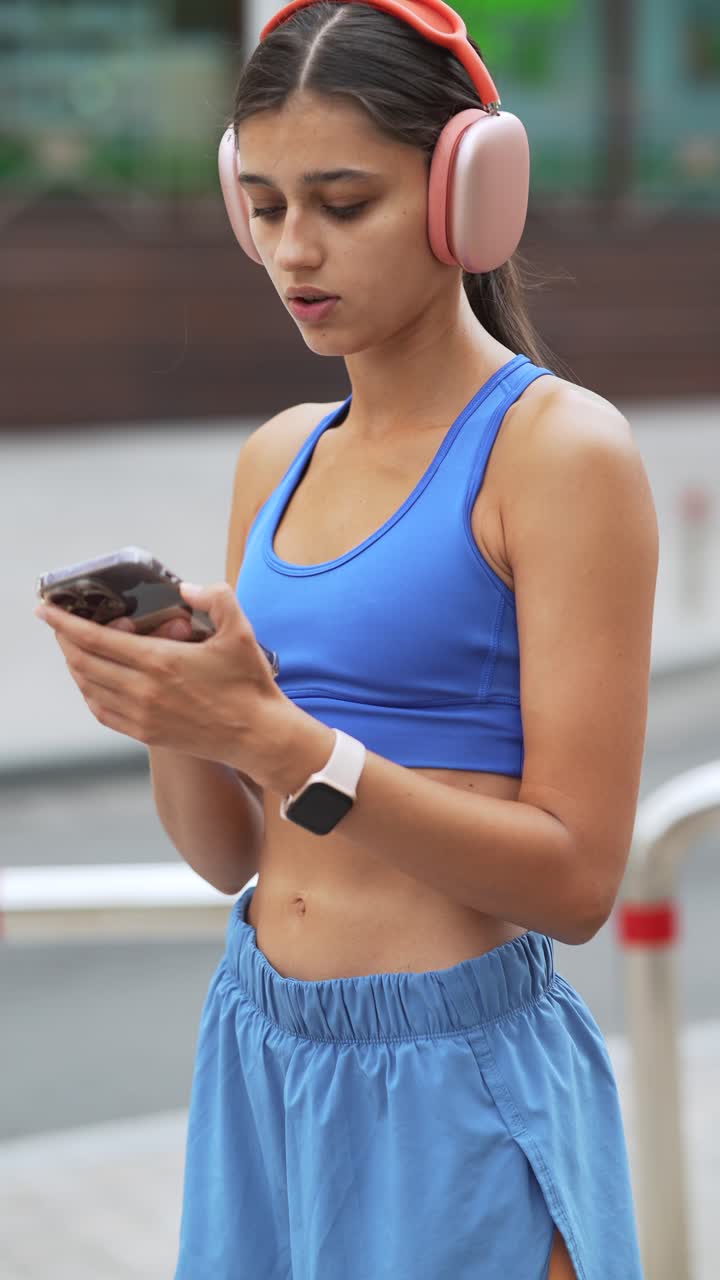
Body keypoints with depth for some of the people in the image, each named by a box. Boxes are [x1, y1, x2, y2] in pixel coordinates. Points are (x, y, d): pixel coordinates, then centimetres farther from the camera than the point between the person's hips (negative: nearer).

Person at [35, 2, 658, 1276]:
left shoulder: (560, 449, -10)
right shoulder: (276, 459, 9)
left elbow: (577, 875, -15)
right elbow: (228, 854, 11)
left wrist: (282, 743, -23)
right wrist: (167, 711, -9)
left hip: (459, 1077, -6)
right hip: (258, 1058, 6)